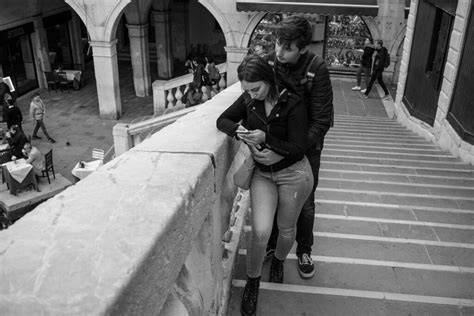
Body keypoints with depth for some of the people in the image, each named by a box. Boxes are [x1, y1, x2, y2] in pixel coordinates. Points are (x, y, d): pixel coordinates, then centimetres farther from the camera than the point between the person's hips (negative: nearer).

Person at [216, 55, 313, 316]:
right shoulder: (248, 99, -5)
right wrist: (239, 131, -20)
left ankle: (278, 261, 47)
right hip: (262, 173, 2)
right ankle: (252, 281, 11)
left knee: (286, 230, 14)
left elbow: (298, 149, -18)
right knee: (260, 231, -13)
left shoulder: (293, 105, -19)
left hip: (293, 174, -2)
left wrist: (266, 139, -30)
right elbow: (223, 120, 2)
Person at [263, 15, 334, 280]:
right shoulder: (269, 61, -16)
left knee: (305, 202, 11)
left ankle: (304, 250, 35)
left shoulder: (317, 70, -26)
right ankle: (271, 242, 40)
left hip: (307, 144, -2)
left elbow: (321, 122, -27)